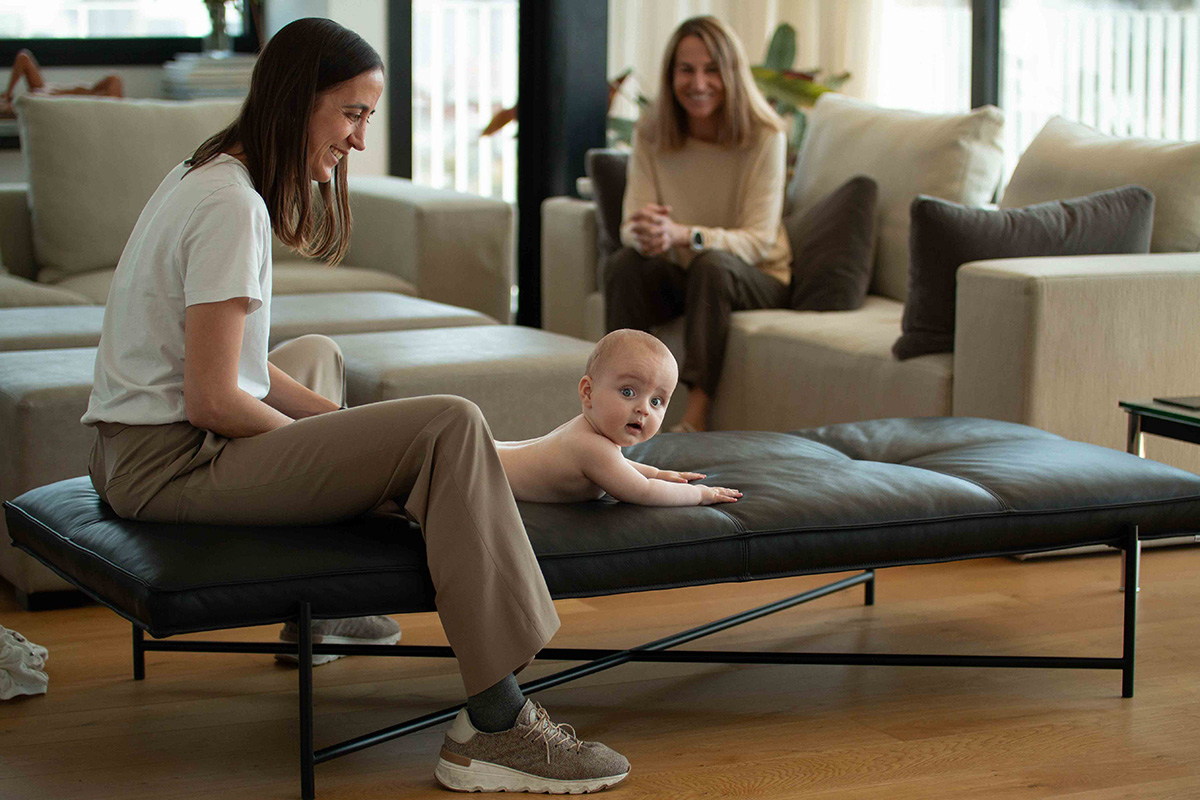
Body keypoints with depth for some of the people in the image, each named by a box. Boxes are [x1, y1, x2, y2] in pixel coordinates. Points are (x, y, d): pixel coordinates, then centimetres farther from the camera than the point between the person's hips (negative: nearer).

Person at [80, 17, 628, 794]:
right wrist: (320, 433, -6)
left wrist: (331, 418, 5)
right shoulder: (233, 206, -18)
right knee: (451, 426, -21)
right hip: (172, 465, -11)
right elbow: (211, 400, -21)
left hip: (136, 451, 11)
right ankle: (495, 726, -24)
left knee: (318, 354, 38)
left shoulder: (205, 177, 14)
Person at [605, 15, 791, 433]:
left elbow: (759, 241, -20)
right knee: (621, 264, -27)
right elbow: (631, 226, -8)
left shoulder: (764, 138, -15)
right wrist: (645, 234, -36)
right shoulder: (651, 135, -5)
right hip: (679, 276, 3)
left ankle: (696, 414, -39)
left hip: (756, 280, -3)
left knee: (711, 264, -36)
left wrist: (681, 234, -37)